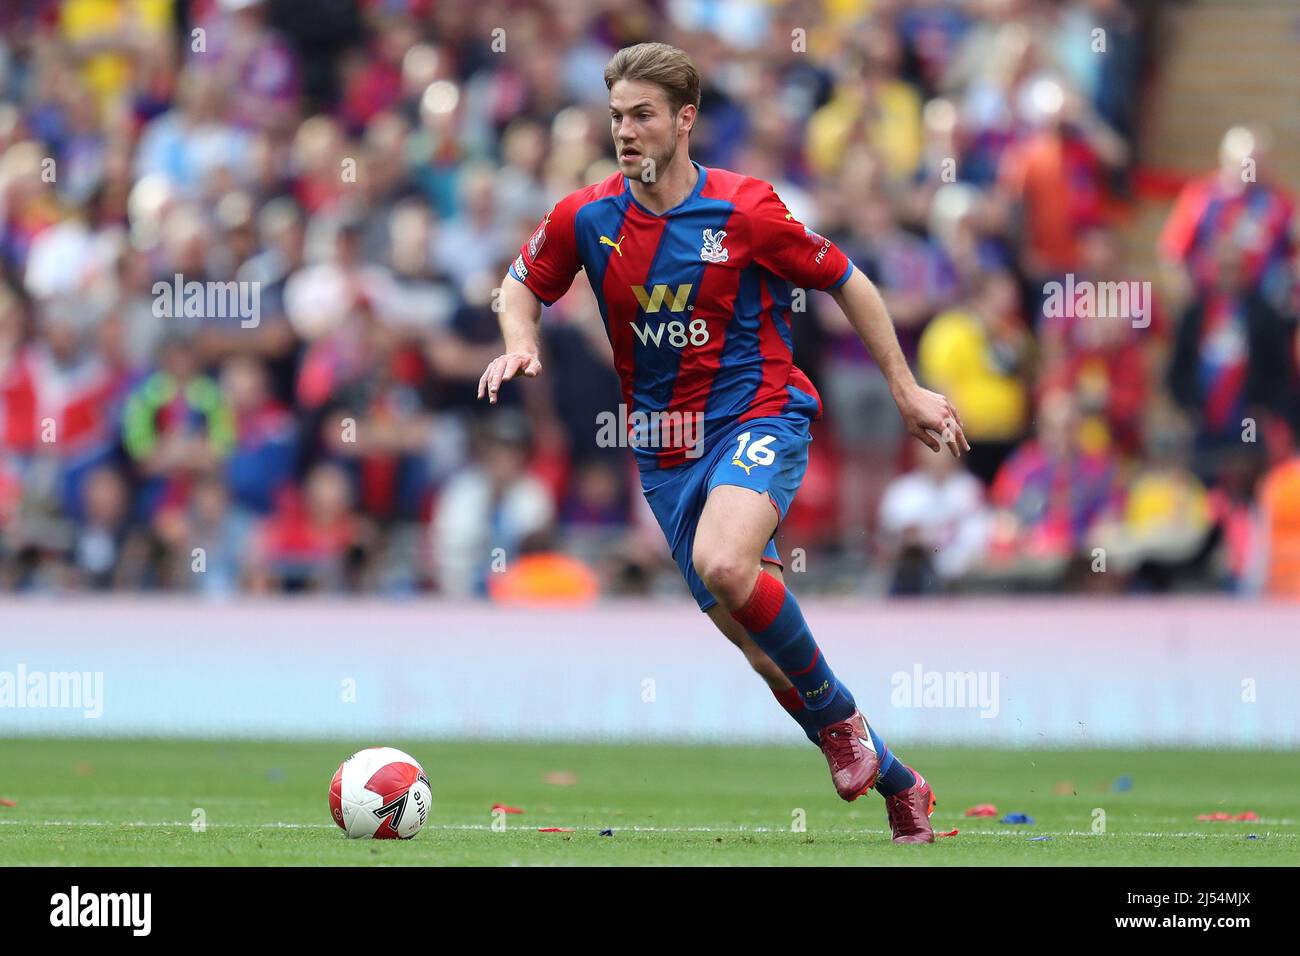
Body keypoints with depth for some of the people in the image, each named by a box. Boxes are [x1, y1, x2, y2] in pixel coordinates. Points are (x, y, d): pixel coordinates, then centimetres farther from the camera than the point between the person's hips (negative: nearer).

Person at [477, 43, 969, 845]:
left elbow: (846, 282, 1)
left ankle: (837, 711, -10)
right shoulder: (586, 217, -2)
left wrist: (906, 389, 5)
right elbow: (524, 285, 16)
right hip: (666, 450, 5)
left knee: (722, 563, -34)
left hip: (757, 418, -5)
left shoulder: (745, 212, -12)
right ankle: (897, 785, 21)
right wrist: (520, 346, -5)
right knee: (761, 645, 4)